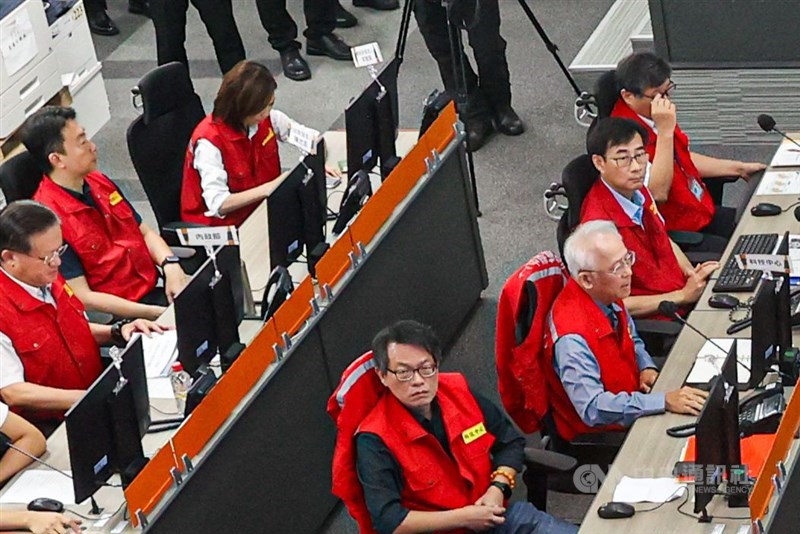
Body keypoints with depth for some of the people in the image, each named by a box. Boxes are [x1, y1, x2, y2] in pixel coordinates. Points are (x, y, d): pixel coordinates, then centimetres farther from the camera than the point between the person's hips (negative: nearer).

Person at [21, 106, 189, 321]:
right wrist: (156, 313, -21)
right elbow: (82, 298, -17)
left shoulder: (99, 182, 9)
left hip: (156, 288, 8)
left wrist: (170, 265, -5)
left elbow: (145, 232, 17)